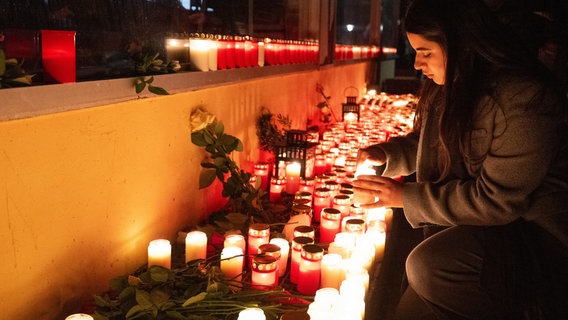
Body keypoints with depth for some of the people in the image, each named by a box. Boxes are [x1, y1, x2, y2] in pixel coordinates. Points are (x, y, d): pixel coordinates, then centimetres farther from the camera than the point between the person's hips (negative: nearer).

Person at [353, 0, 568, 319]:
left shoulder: (525, 99, -26)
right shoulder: (448, 88, 1)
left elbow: (494, 201, -26)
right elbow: (425, 143, 17)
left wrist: (406, 197, -22)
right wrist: (385, 154, -4)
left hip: (538, 233, -8)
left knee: (429, 266, -24)